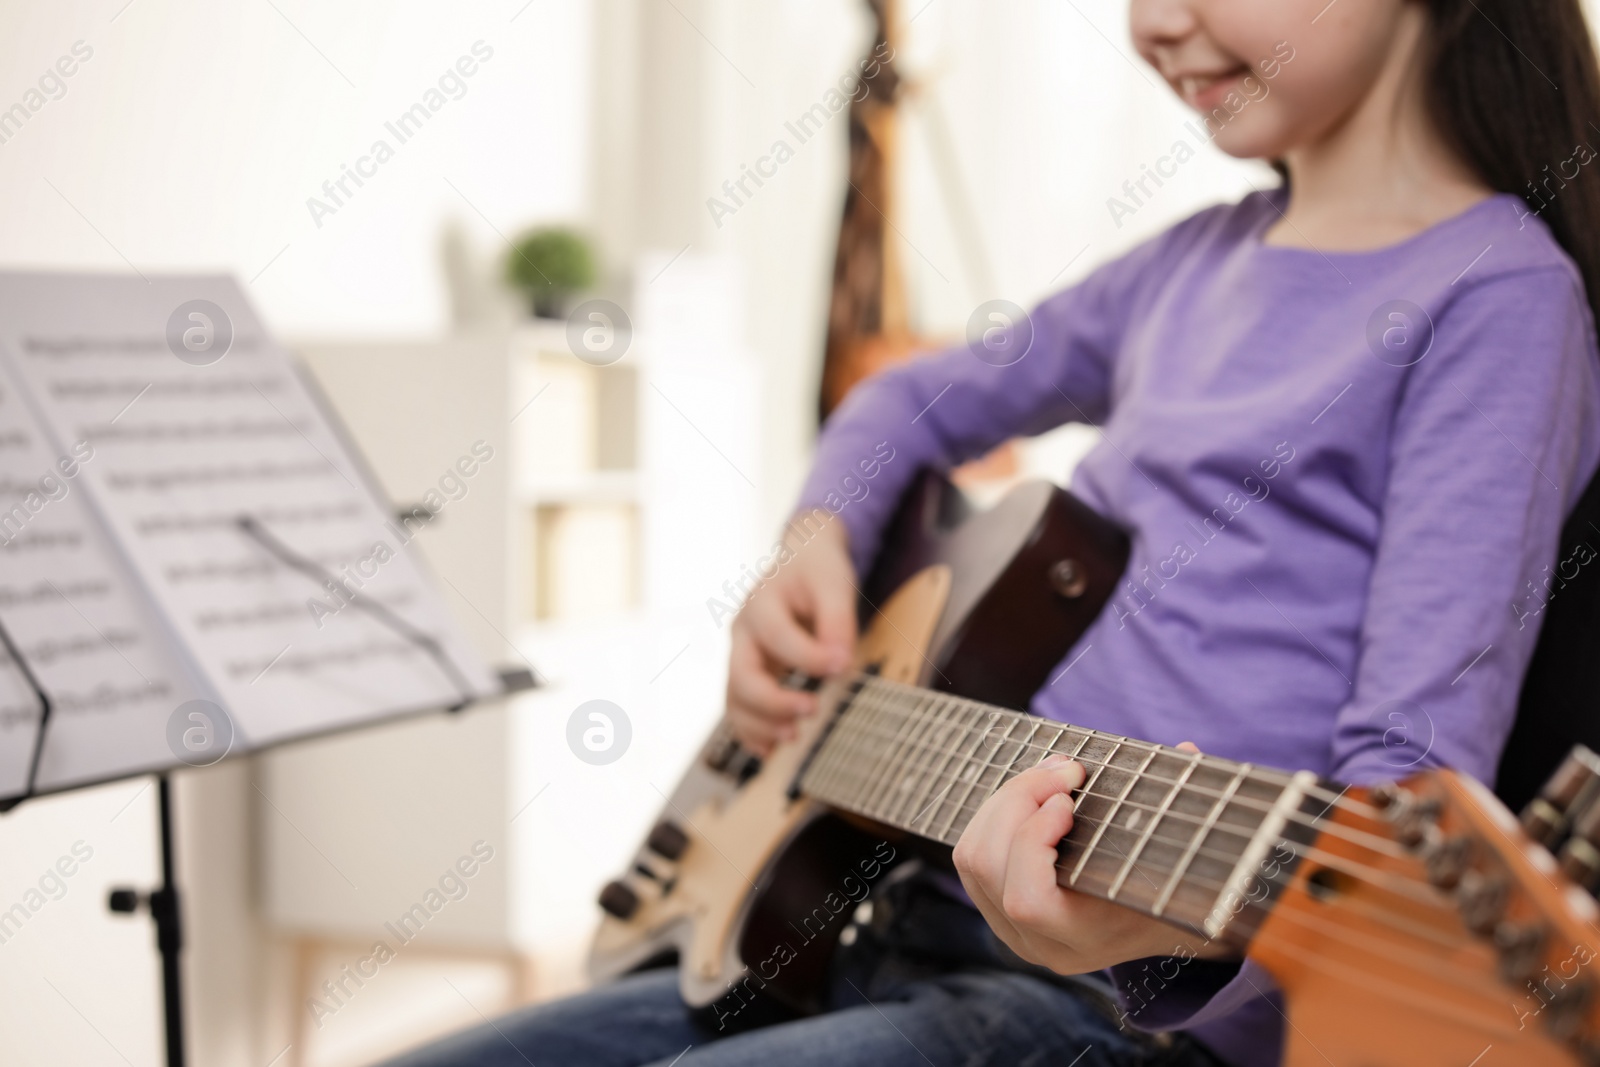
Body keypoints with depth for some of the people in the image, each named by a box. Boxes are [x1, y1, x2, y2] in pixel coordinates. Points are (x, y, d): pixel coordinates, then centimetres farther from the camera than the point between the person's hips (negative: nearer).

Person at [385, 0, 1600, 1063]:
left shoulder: (1497, 296, -8)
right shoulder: (1207, 258, 15)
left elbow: (1413, 776, -17)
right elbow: (921, 400, 30)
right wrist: (817, 546, 9)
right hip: (906, 937, 8)